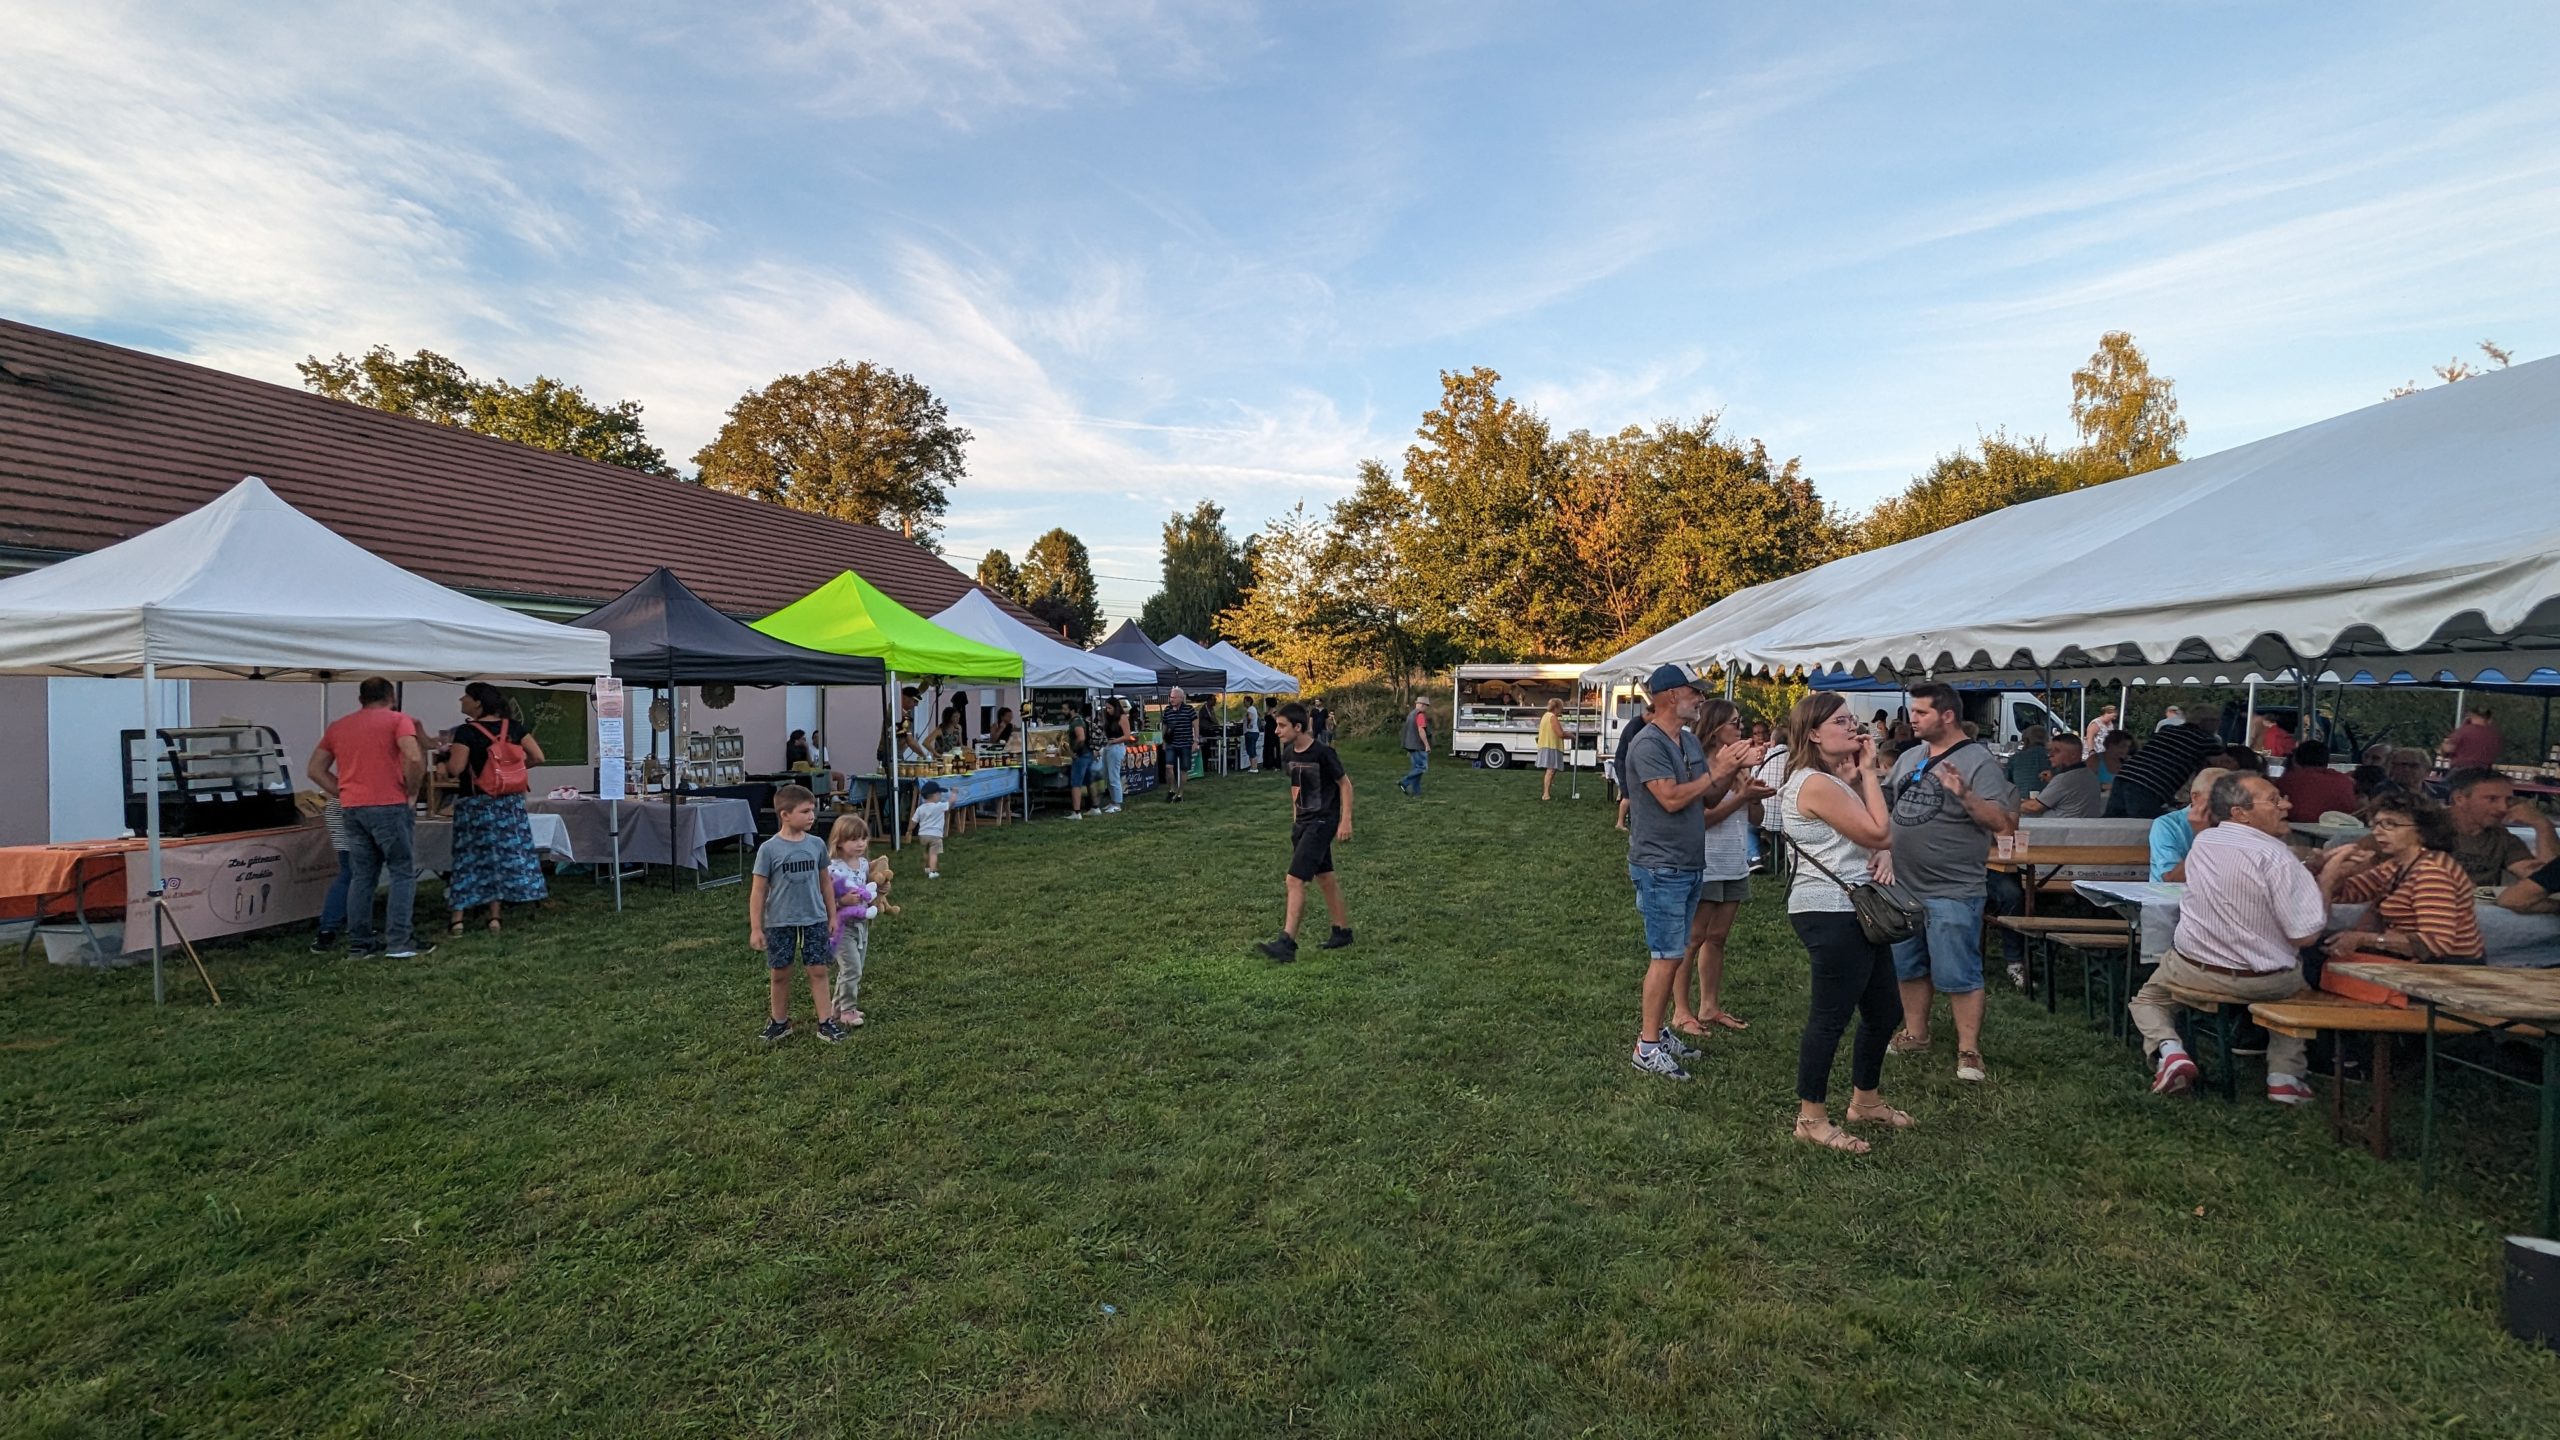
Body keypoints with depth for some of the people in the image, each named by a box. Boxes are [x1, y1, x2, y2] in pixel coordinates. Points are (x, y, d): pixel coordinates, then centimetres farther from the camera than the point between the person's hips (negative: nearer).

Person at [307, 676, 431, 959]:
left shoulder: (337, 726, 15)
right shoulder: (397, 720, -2)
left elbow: (315, 770, 15)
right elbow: (414, 759, -18)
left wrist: (343, 793, 14)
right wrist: (411, 789, -5)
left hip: (352, 808, 6)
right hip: (389, 806, -6)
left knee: (362, 876, 13)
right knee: (403, 872, 0)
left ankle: (359, 941, 16)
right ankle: (399, 942, -5)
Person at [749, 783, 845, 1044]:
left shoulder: (817, 844, -2)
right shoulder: (769, 849, -11)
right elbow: (758, 890, -7)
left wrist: (833, 916, 10)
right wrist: (755, 929, -6)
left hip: (814, 920, 2)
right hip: (779, 922, -2)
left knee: (818, 971, 4)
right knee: (779, 974, 11)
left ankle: (826, 1022, 11)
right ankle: (780, 1022, 28)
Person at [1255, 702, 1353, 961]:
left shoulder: (1322, 753, -18)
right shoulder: (1288, 754, 4)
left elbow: (1345, 784, -10)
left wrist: (1345, 821, -13)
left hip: (1322, 822, -8)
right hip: (1302, 822, 8)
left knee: (1295, 880, -14)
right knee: (1324, 878, 16)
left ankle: (1287, 943, -13)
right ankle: (1342, 930, 30)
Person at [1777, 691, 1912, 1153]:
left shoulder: (1832, 780, 15)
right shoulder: (1817, 784, -18)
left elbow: (1877, 835, 13)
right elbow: (1880, 834, -17)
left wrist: (1860, 774, 4)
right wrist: (1867, 772, -9)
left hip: (1855, 908, 11)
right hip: (1830, 913, -11)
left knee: (1885, 1012, 20)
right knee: (1830, 1016, -3)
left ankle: (1865, 1100, 37)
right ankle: (1812, 1119, 10)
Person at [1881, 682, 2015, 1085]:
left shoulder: (1978, 761, -11)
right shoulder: (1909, 757, 9)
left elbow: (2001, 822, -18)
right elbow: (1887, 807, 17)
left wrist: (1965, 794, -33)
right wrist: (1886, 852, 6)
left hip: (1952, 892, -7)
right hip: (1903, 887, 7)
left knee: (1958, 975, -2)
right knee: (1909, 968, 17)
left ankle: (1969, 1051, 9)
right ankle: (1915, 1035, 31)